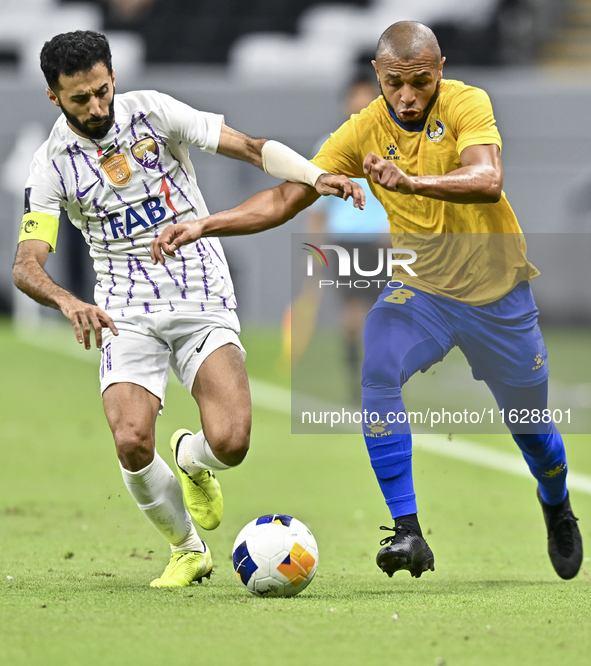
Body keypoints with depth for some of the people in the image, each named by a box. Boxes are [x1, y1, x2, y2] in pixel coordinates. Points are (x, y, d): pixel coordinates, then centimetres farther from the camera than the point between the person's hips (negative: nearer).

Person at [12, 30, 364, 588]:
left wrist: (315, 175, -23)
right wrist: (68, 302, -33)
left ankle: (191, 459, 21)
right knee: (132, 442, -23)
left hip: (203, 301, 0)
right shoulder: (53, 165, -4)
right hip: (127, 314, 0)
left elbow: (249, 146, -5)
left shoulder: (151, 112, -3)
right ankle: (187, 549, 6)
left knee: (230, 442, -20)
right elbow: (26, 265, -11)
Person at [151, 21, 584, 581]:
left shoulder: (468, 105, -17)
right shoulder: (363, 132, -9)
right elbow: (286, 199, -9)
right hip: (420, 285, 1)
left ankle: (558, 513, 45)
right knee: (377, 371, -29)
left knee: (530, 425, 9)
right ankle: (407, 531, -27)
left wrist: (411, 182, -50)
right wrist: (202, 226, -21)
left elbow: (487, 180, -35)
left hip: (497, 289, -1)